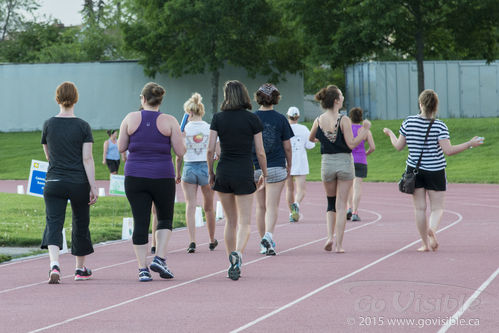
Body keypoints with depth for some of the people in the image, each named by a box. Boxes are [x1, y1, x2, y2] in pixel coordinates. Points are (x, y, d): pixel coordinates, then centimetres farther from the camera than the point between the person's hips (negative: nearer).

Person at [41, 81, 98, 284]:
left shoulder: (48, 125, 1)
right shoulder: (83, 126, -5)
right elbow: (87, 158, -9)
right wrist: (93, 187, -7)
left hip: (54, 182, 0)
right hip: (79, 182, 0)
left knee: (53, 224, -5)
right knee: (81, 224, 15)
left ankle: (54, 265, -29)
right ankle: (80, 269, 28)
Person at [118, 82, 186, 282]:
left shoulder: (131, 119, 0)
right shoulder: (169, 121, -4)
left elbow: (121, 147, 5)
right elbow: (180, 152, -4)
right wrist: (177, 137, 14)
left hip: (135, 178, 1)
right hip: (162, 178, -1)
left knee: (140, 222, 4)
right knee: (165, 218, 17)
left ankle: (143, 268, 1)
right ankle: (160, 258, 1)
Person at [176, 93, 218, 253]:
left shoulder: (184, 129, -5)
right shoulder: (210, 128, -2)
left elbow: (179, 155, -3)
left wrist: (178, 173, 9)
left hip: (189, 168, -2)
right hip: (207, 168, 2)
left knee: (190, 206, 1)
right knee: (208, 207, 16)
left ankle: (192, 241, -14)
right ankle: (212, 241, 31)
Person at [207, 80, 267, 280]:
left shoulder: (218, 118, 0)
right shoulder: (252, 119, -3)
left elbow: (210, 149, -3)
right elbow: (260, 152, -2)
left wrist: (210, 172, 9)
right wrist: (264, 174, 11)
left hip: (223, 173, 2)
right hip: (244, 173, -2)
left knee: (230, 221, 15)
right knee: (244, 222, -2)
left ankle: (232, 264, 17)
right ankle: (237, 253, -29)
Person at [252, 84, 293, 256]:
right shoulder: (280, 119, -4)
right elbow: (287, 147, 0)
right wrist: (289, 165, 16)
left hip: (255, 168, 2)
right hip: (276, 167, -2)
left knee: (261, 207, 13)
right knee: (272, 206, -5)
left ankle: (264, 243, 18)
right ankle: (268, 236, -27)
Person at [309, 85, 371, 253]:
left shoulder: (319, 120, -2)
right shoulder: (344, 120, -14)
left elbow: (311, 138, 15)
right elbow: (351, 144, -15)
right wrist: (365, 129, -6)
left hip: (327, 163, 3)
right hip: (344, 162, -3)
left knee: (331, 202, 19)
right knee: (341, 204, 3)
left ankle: (330, 236, 1)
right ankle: (339, 244, 0)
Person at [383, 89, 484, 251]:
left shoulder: (408, 122, -4)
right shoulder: (439, 126, -11)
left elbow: (398, 146, 3)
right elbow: (448, 150, -18)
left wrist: (390, 133, 22)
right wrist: (470, 144, -10)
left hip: (414, 169, 2)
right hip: (435, 171, -2)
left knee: (420, 208, 8)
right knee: (437, 208, 5)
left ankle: (425, 244, 9)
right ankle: (432, 228, -26)